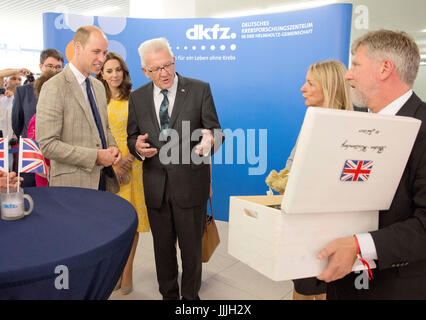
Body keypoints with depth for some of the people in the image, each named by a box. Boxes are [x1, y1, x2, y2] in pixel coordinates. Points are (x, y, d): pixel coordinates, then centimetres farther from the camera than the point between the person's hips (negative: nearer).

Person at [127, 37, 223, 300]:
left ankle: (191, 296, 35)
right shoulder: (137, 97, 5)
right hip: (156, 186, 3)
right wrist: (138, 146, -13)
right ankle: (168, 294, 41)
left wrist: (209, 140, -28)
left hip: (190, 183, -3)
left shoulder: (200, 89, -4)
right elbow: (132, 136, 11)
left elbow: (216, 130, -5)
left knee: (191, 247, 12)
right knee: (163, 248, 18)